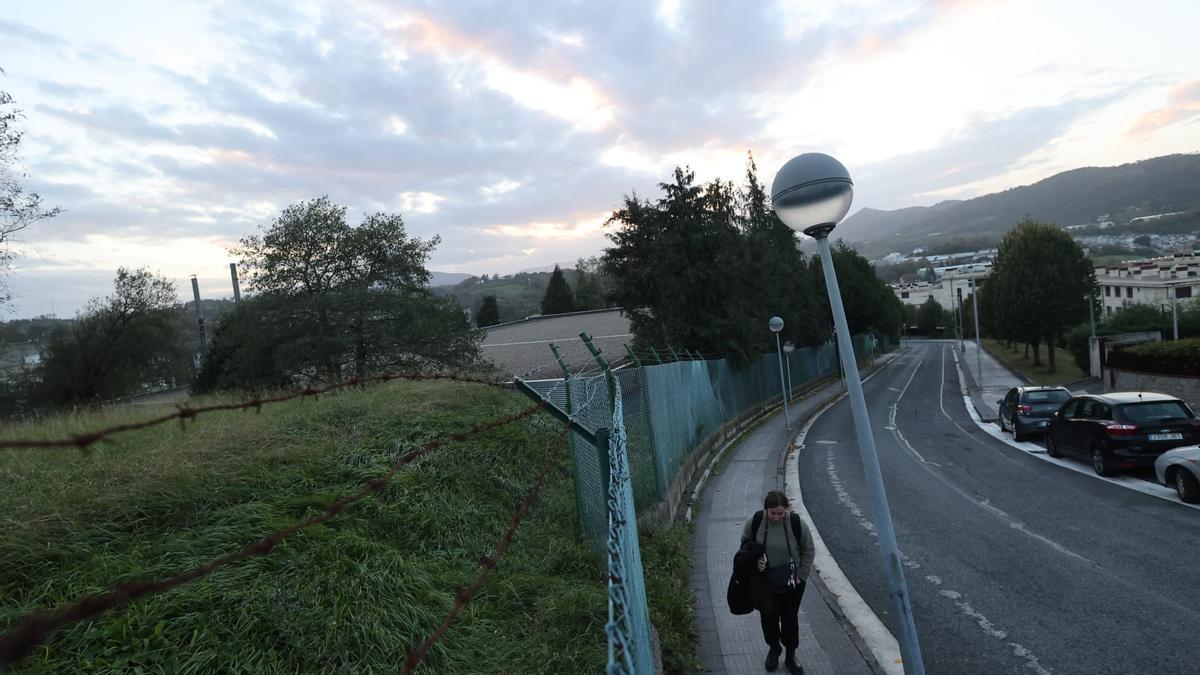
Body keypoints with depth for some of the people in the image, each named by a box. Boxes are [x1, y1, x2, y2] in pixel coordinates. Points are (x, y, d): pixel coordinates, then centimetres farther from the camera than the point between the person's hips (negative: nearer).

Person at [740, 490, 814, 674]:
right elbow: (745, 541, 3)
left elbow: (808, 551, -3)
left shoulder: (796, 523, -19)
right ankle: (773, 648, 33)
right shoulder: (756, 521, -17)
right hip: (764, 579, 0)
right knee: (768, 614, 4)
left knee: (790, 617, 13)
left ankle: (790, 657, 34)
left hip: (791, 581, 0)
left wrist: (801, 575, -5)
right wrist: (755, 558, -12)